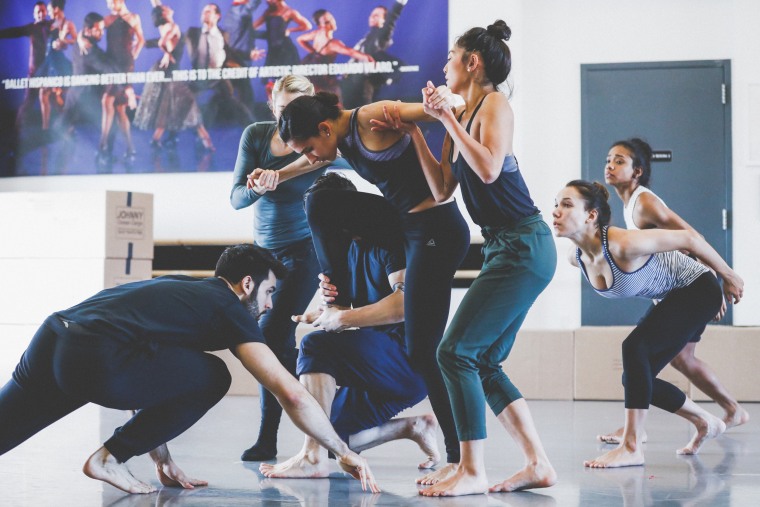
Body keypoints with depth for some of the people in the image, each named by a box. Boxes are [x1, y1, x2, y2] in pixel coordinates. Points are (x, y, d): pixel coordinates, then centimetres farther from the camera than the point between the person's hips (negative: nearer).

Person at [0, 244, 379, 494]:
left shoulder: (179, 287, 34)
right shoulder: (229, 308, 11)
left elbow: (152, 382, 37)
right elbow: (292, 395, 4)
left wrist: (163, 461, 36)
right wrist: (344, 452, 14)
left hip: (46, 343, 8)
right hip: (94, 361, -8)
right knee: (212, 378, 10)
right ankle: (110, 458, 9)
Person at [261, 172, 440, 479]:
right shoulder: (352, 246, 14)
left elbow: (407, 302, -27)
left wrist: (341, 318, -21)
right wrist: (335, 299, -3)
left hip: (411, 360, -10)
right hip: (381, 367, 10)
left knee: (316, 345, -26)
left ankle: (313, 457, -28)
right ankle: (412, 427, 16)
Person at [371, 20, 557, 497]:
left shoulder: (495, 104, -7)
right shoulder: (461, 116, 16)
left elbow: (488, 169, -23)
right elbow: (443, 189, 13)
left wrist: (448, 118, -16)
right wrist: (414, 132, 11)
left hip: (524, 247, -9)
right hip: (505, 248, 9)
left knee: (457, 352, -11)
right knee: (484, 363, 9)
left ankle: (472, 472, -8)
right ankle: (538, 464, 12)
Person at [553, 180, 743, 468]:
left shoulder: (623, 244, -34)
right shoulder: (576, 258, -10)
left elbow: (689, 239, -23)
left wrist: (728, 277, -11)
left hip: (698, 290, -8)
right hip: (671, 301, 8)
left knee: (634, 347, -26)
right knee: (635, 378, 4)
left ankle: (631, 447, -21)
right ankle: (705, 423, 28)